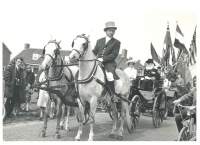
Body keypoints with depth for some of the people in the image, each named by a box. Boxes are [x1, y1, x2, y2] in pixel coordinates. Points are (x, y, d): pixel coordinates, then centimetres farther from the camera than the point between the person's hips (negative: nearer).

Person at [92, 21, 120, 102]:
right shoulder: (99, 41, 20)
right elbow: (94, 51, 20)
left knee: (109, 75, -32)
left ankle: (113, 95, -20)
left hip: (109, 63, -5)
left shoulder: (116, 42, 6)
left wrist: (103, 59, -17)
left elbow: (114, 55, -6)